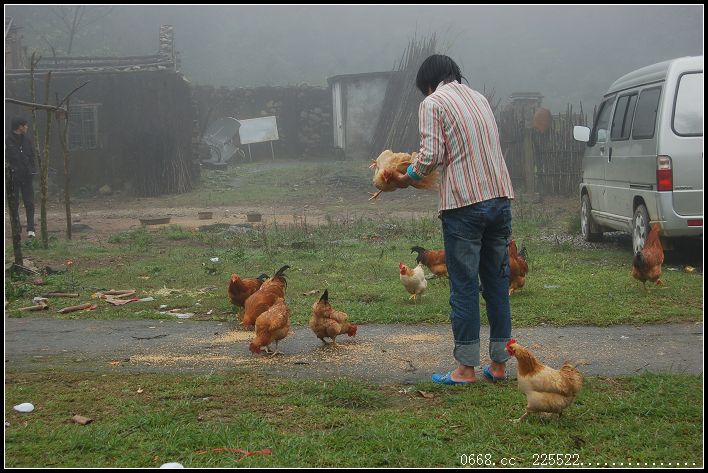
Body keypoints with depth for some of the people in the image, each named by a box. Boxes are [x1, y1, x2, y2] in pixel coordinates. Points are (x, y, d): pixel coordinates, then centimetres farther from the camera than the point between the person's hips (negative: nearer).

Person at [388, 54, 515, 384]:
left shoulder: (433, 103, -2)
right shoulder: (478, 97, 18)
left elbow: (431, 155, -12)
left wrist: (407, 178, 6)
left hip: (464, 203, -6)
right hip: (500, 197, 6)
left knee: (464, 286, 0)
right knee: (497, 282, 11)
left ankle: (466, 368, 3)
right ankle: (498, 364, 16)